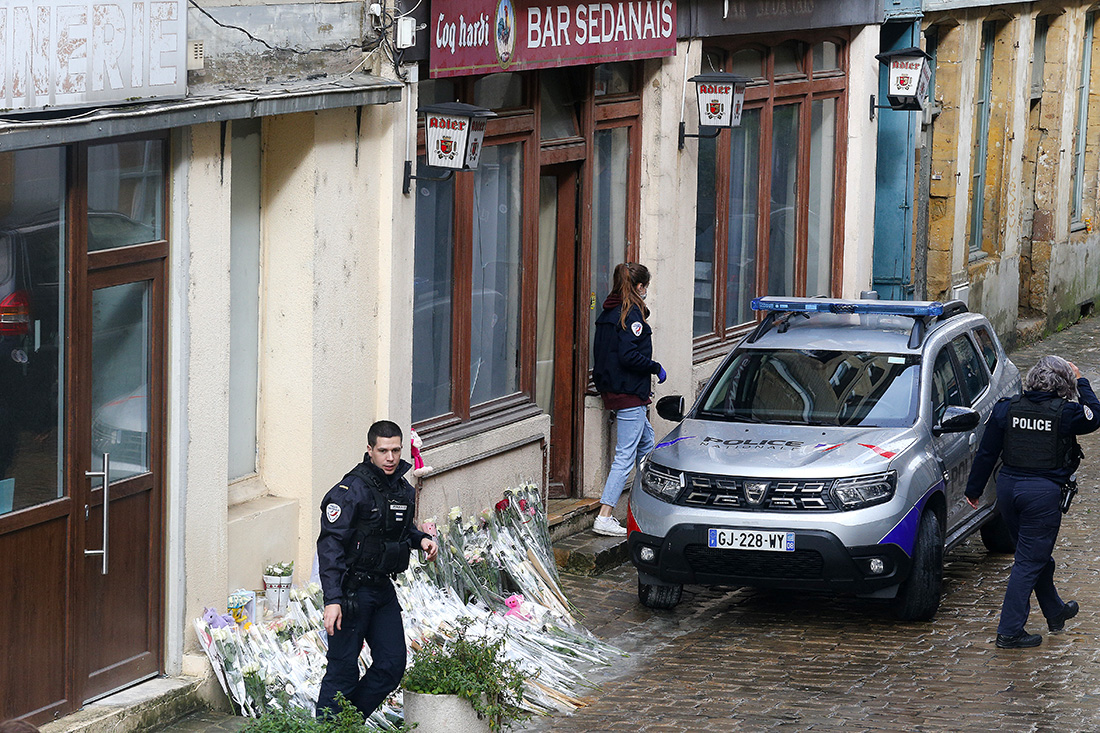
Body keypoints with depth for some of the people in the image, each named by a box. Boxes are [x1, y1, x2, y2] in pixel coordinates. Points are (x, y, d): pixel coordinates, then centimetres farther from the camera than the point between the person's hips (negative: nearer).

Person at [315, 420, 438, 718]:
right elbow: (330, 545, -19)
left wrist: (421, 539, 3)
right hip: (352, 590, -7)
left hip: (383, 589, 8)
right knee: (343, 668, -5)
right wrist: (332, 599, -27)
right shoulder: (352, 489, -16)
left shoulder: (403, 490, 8)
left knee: (392, 664, 7)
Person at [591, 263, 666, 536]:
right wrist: (656, 368, -11)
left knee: (647, 442, 24)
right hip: (629, 395, -10)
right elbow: (629, 355, -24)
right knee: (626, 455, -8)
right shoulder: (632, 314, -16)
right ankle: (604, 519, -11)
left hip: (611, 389, 10)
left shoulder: (608, 313, 11)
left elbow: (601, 351, 14)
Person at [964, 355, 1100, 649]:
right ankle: (1009, 632, 0)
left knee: (1036, 554, 22)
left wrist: (974, 488, 16)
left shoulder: (1006, 408, 0)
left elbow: (986, 453, 5)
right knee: (1030, 561, 1)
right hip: (1043, 491, -5)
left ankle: (1055, 613, 40)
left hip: (1008, 487, 5)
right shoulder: (1065, 413, -10)